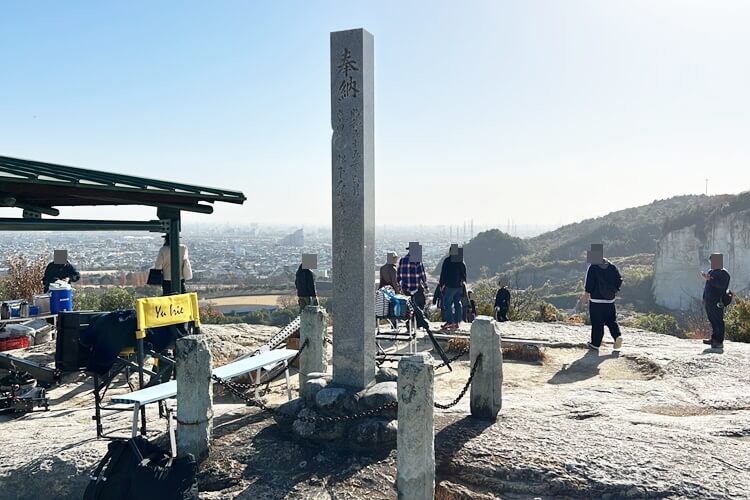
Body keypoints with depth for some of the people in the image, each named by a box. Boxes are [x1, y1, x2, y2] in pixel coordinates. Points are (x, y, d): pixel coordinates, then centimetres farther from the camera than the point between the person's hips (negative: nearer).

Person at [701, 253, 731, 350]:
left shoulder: (724, 273, -8)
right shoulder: (711, 271, 17)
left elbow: (722, 285, -25)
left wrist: (710, 279, -25)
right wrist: (704, 297, 22)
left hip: (717, 302, -8)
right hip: (709, 301, 8)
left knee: (718, 321, -6)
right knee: (712, 321, 13)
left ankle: (719, 342, -4)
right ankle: (714, 339, 21)